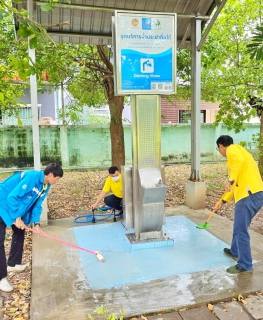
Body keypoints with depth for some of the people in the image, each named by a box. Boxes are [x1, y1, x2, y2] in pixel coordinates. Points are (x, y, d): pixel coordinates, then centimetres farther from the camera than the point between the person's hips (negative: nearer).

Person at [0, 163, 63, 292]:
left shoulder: (45, 186, -2)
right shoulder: (31, 177, -31)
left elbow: (37, 205, 4)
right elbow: (12, 197, -30)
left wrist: (36, 223, -6)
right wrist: (17, 218, -25)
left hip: (16, 207, 10)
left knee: (19, 232, 18)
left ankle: (13, 264, 34)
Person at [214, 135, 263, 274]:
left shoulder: (232, 149, 1)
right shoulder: (237, 153, 28)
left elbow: (239, 160, -26)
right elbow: (237, 185, 31)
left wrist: (231, 180, -24)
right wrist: (222, 202, 35)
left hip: (249, 195, -10)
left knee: (240, 231, -2)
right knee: (239, 227, 25)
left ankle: (245, 265, 7)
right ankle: (235, 251, 42)